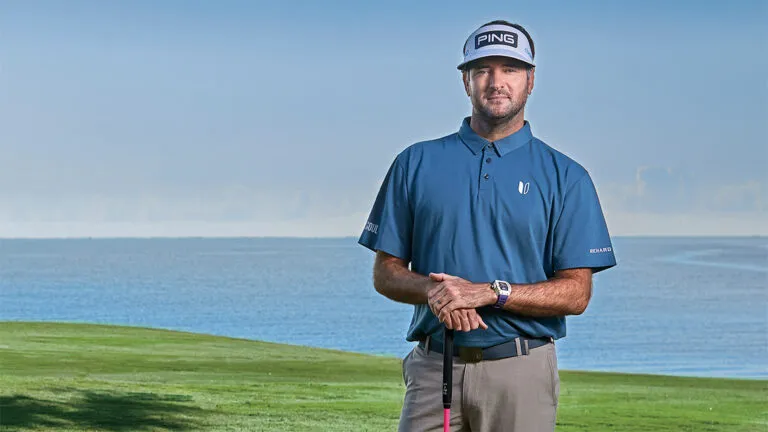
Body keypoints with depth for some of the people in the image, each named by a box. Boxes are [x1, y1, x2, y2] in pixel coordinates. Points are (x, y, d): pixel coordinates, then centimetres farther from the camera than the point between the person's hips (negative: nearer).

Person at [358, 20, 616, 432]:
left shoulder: (565, 177, 3)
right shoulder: (416, 163, 10)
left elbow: (576, 293, -2)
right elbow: (386, 272, 10)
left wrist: (489, 292, -15)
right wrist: (433, 289, -12)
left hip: (520, 370, -1)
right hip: (433, 367, 1)